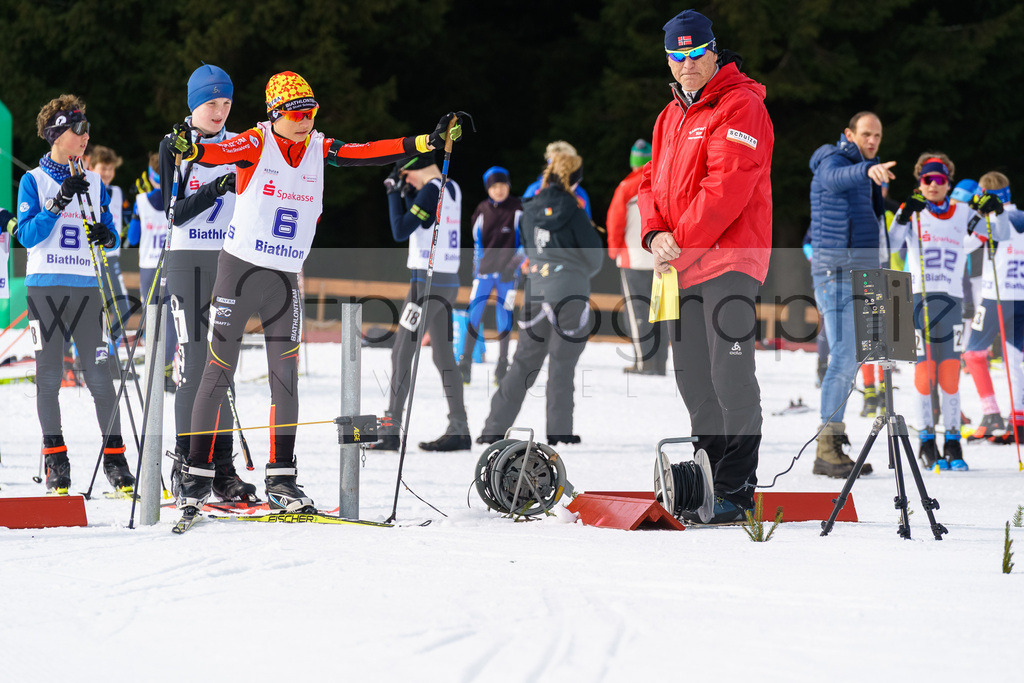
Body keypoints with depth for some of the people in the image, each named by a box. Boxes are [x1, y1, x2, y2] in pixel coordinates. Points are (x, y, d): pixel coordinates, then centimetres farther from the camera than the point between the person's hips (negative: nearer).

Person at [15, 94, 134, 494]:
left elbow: (112, 236, 15)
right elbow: (27, 235, -7)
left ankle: (114, 460, 1)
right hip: (45, 285, -2)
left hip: (86, 287, 2)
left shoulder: (93, 183, 13)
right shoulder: (33, 181, 3)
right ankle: (55, 462, 4)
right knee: (49, 375, -2)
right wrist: (60, 202, -17)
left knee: (99, 374, -4)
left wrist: (106, 235, -8)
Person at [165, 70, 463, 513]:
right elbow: (221, 153, -27)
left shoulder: (319, 149, 4)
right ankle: (197, 475, 3)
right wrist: (189, 149, -49)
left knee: (285, 378, 3)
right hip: (240, 268, -4)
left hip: (286, 277, 4)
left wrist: (428, 142, -10)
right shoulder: (256, 144, -9)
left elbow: (370, 153, -1)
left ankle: (281, 480, 8)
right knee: (218, 372, -3)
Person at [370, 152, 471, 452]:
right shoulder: (452, 189, 12)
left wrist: (394, 193, -4)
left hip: (427, 281, -9)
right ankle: (459, 430, 11)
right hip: (449, 281, 9)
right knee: (444, 355, 12)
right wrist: (406, 192, 11)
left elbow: (401, 231, -14)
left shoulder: (431, 191, -15)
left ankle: (391, 431, -7)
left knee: (402, 353, -6)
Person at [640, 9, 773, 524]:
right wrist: (655, 234, -3)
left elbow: (727, 185, -17)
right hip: (682, 267, 9)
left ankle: (737, 491, -9)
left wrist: (682, 241, -17)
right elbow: (653, 182, 17)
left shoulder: (740, 107, -7)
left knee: (730, 378, -11)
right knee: (694, 379, 11)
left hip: (729, 259, -8)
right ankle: (705, 480, 19)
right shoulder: (671, 117, 20)